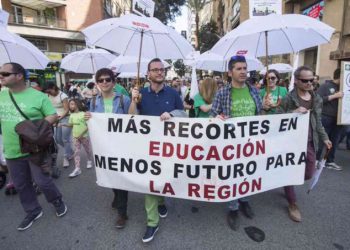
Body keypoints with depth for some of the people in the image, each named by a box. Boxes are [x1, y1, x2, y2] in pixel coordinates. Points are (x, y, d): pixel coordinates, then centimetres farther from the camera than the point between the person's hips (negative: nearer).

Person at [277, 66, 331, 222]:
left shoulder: (317, 99, 8)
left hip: (310, 142, 6)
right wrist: (294, 113, -28)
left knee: (308, 174, 14)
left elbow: (317, 121, 18)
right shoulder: (288, 99, -12)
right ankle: (292, 204, 24)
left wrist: (324, 137, 19)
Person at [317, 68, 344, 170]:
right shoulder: (325, 86, -4)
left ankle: (330, 161, 23)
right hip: (325, 118, -6)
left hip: (338, 119, 6)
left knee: (334, 141, 11)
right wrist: (334, 96, -17)